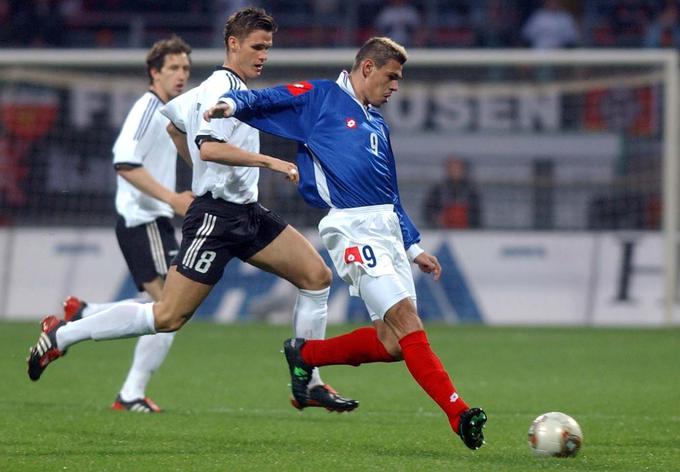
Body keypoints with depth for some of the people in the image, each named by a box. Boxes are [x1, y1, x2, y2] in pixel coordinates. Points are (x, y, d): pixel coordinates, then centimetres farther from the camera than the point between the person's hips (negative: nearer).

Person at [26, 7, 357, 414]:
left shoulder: (224, 87, 15)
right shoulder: (223, 88, -15)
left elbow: (171, 116, 31)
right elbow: (208, 147, -31)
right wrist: (270, 162, -32)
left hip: (247, 212, 10)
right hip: (216, 216, -10)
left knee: (317, 275, 2)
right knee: (168, 316, -11)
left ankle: (309, 384, 7)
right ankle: (61, 335, 1)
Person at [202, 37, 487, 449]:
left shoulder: (377, 124, 25)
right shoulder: (320, 97, 5)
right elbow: (263, 101, -3)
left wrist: (414, 246, 24)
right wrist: (231, 103, -25)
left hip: (388, 229, 8)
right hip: (353, 226, -8)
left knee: (392, 343, -1)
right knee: (405, 319, -17)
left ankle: (306, 355, 20)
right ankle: (458, 413, -22)